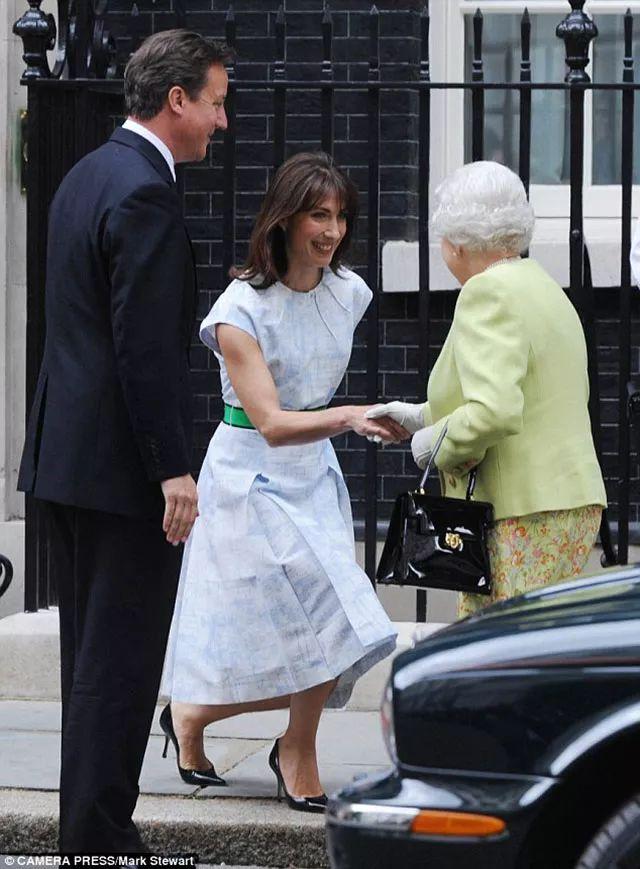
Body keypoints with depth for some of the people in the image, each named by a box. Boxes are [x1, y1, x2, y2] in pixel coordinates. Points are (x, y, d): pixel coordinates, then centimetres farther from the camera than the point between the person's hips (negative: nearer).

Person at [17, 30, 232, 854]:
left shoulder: (87, 175, 14)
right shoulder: (144, 193, -16)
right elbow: (145, 345, -22)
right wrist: (172, 469, -21)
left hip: (64, 452, 10)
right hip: (120, 461, -10)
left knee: (90, 654, 14)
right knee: (121, 660, -6)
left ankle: (85, 828, 19)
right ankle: (100, 838, -4)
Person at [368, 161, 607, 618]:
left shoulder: (489, 292, -13)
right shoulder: (541, 285, 18)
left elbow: (494, 412, -26)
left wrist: (437, 441, -8)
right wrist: (423, 416, 28)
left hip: (526, 518, -10)